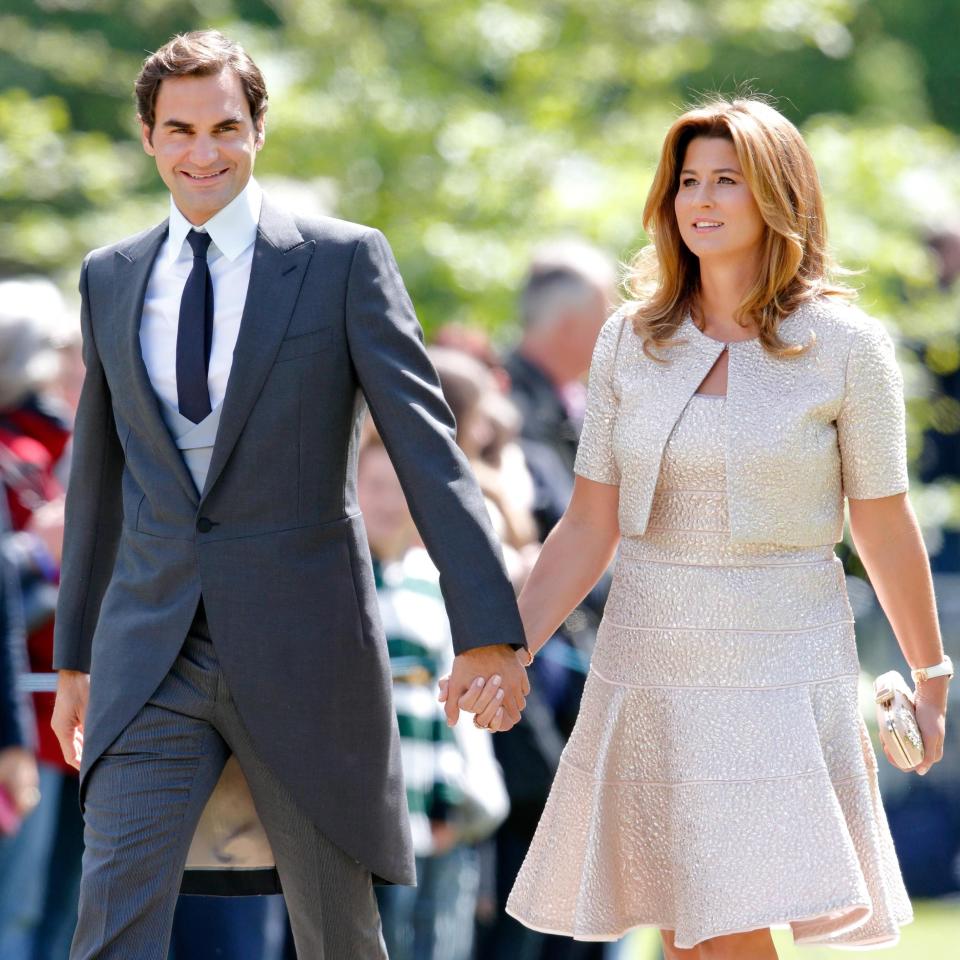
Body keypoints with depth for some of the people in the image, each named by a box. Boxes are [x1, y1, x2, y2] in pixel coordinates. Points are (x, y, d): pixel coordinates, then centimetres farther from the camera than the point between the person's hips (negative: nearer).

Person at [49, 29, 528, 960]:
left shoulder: (344, 261, -3)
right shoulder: (111, 279, 10)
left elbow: (425, 445, -7)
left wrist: (484, 630, -14)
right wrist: (75, 656, 19)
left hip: (302, 647, -2)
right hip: (152, 655, 3)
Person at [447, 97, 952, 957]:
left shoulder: (843, 345, -5)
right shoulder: (631, 340, 4)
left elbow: (887, 530, 2)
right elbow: (589, 529, 6)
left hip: (781, 669, -4)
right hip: (648, 666, 4)